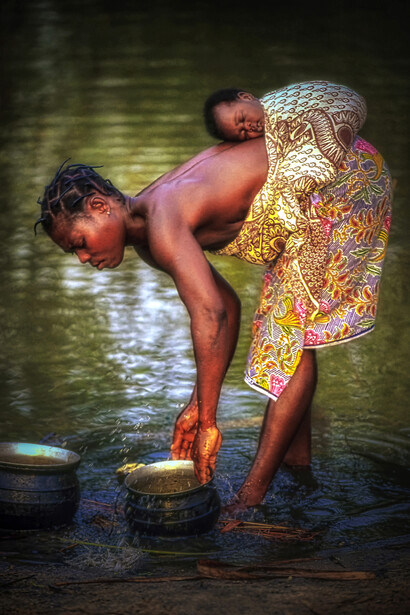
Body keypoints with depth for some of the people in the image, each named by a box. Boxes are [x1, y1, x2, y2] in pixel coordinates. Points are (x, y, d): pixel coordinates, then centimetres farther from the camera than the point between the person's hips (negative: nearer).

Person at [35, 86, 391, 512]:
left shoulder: (161, 220, -25)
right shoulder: (147, 239, 5)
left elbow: (210, 314, -36)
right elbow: (225, 306, 10)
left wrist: (207, 421, -31)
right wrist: (198, 405, 6)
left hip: (343, 180, -10)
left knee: (293, 335, -11)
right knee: (283, 323, 16)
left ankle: (251, 498, -8)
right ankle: (297, 458, 28)